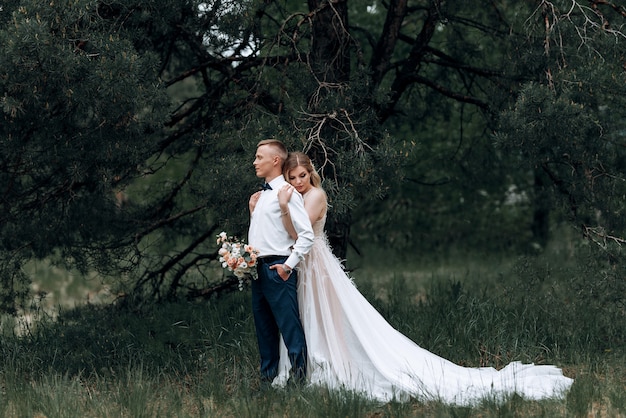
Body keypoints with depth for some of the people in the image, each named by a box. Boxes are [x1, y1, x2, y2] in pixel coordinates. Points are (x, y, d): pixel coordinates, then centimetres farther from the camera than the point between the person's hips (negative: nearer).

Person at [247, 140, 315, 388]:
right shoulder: (262, 195, 18)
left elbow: (306, 234, -16)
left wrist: (289, 265, -17)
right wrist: (253, 210, 12)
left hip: (277, 270, -9)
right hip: (258, 269, 9)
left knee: (290, 327, -9)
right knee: (264, 329, 13)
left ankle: (299, 377, -8)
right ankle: (268, 379, 19)